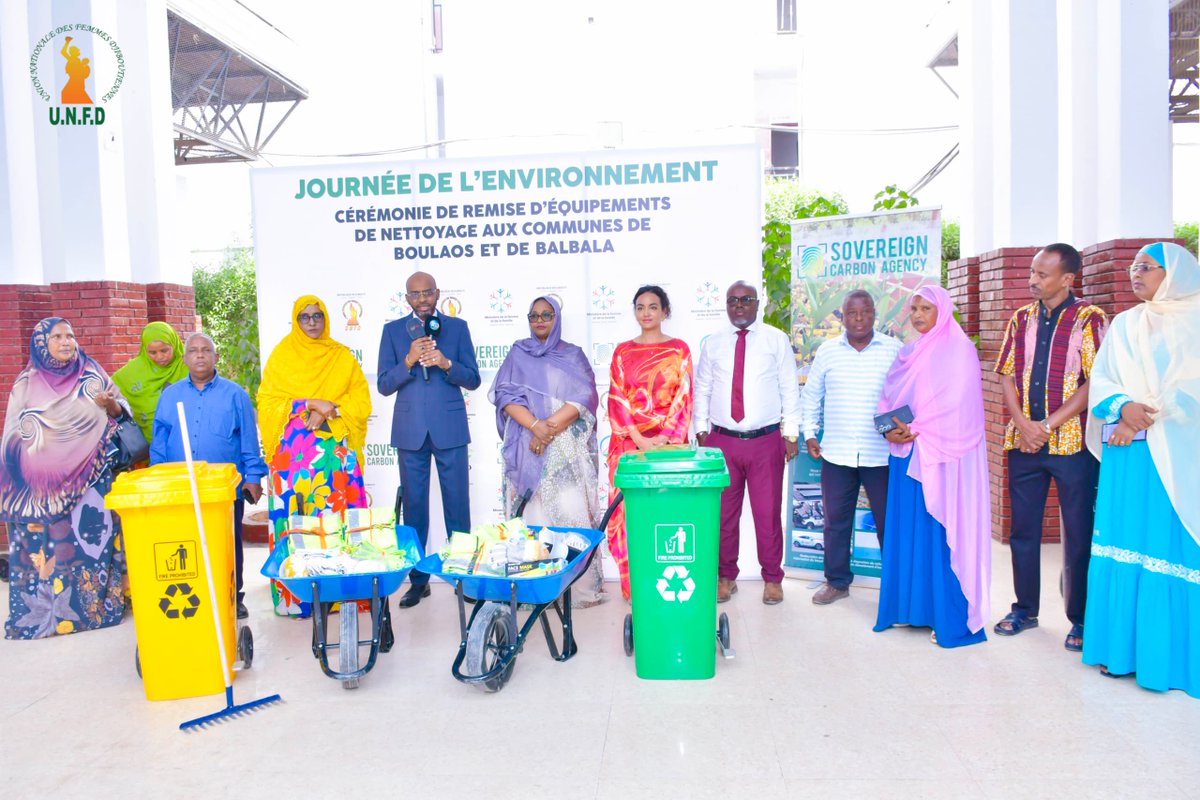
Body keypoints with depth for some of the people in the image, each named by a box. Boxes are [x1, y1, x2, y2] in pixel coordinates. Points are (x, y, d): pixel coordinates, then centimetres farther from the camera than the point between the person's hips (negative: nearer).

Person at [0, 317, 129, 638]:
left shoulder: (92, 374, 6)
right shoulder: (28, 383, 4)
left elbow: (120, 411, 5)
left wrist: (111, 405, -16)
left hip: (92, 477, 1)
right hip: (45, 483, -1)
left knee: (92, 537, 2)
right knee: (48, 544, 0)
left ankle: (98, 603, 12)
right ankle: (42, 609, 12)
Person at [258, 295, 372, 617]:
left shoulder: (342, 356, 10)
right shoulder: (281, 356, 8)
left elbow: (361, 399, 5)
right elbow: (267, 402, 1)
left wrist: (328, 412, -11)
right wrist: (310, 404, -12)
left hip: (335, 450, 1)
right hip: (293, 449, -1)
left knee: (338, 512, -4)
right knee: (294, 513, -4)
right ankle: (295, 594, 3)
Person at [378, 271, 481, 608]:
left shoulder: (457, 327, 5)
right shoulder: (393, 330, 7)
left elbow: (473, 380, 2)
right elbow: (384, 385, 2)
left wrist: (446, 363, -16)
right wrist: (409, 360, -14)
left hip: (450, 428, -1)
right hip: (410, 430, 1)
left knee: (457, 505, 3)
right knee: (413, 507, 7)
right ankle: (418, 579, 17)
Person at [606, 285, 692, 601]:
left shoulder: (678, 349, 5)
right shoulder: (623, 351, 9)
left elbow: (683, 397, -1)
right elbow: (617, 398, 2)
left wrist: (665, 437, -12)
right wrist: (638, 438, -9)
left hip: (669, 442, -1)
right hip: (629, 442, 1)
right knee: (630, 511, 0)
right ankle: (634, 583, 10)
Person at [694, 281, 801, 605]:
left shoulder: (776, 340, 3)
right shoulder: (712, 343, 9)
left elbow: (789, 389, 2)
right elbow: (702, 390, 10)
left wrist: (790, 433, -2)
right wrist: (701, 430, 4)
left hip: (767, 441, -2)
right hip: (722, 440, 2)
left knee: (768, 513, 4)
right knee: (723, 513, 8)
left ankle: (772, 578, 21)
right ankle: (725, 576, 23)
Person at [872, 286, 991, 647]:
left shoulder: (959, 349, -5)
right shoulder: (909, 353, 15)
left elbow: (956, 403, -15)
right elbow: (888, 397, 12)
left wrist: (916, 431, -17)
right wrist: (891, 428, -7)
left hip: (941, 457, -7)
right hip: (905, 455, 7)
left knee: (940, 532, -4)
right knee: (907, 531, 8)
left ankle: (952, 619, 4)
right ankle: (912, 607, 18)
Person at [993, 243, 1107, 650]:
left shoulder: (1089, 319, -4)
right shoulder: (1022, 319, 10)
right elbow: (1007, 376, 8)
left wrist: (1048, 425, -14)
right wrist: (1023, 425, -6)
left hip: (1072, 443, -4)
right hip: (1024, 442, 4)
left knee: (1078, 533, 3)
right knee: (1022, 528, 10)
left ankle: (1081, 620, 16)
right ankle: (1024, 609, 23)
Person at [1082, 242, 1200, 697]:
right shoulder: (1123, 325, 15)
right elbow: (1099, 380, 8)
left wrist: (1146, 417, -13)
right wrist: (1123, 406, -11)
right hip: (1125, 453, 4)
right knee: (1123, 544, 4)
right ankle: (1121, 646, 12)